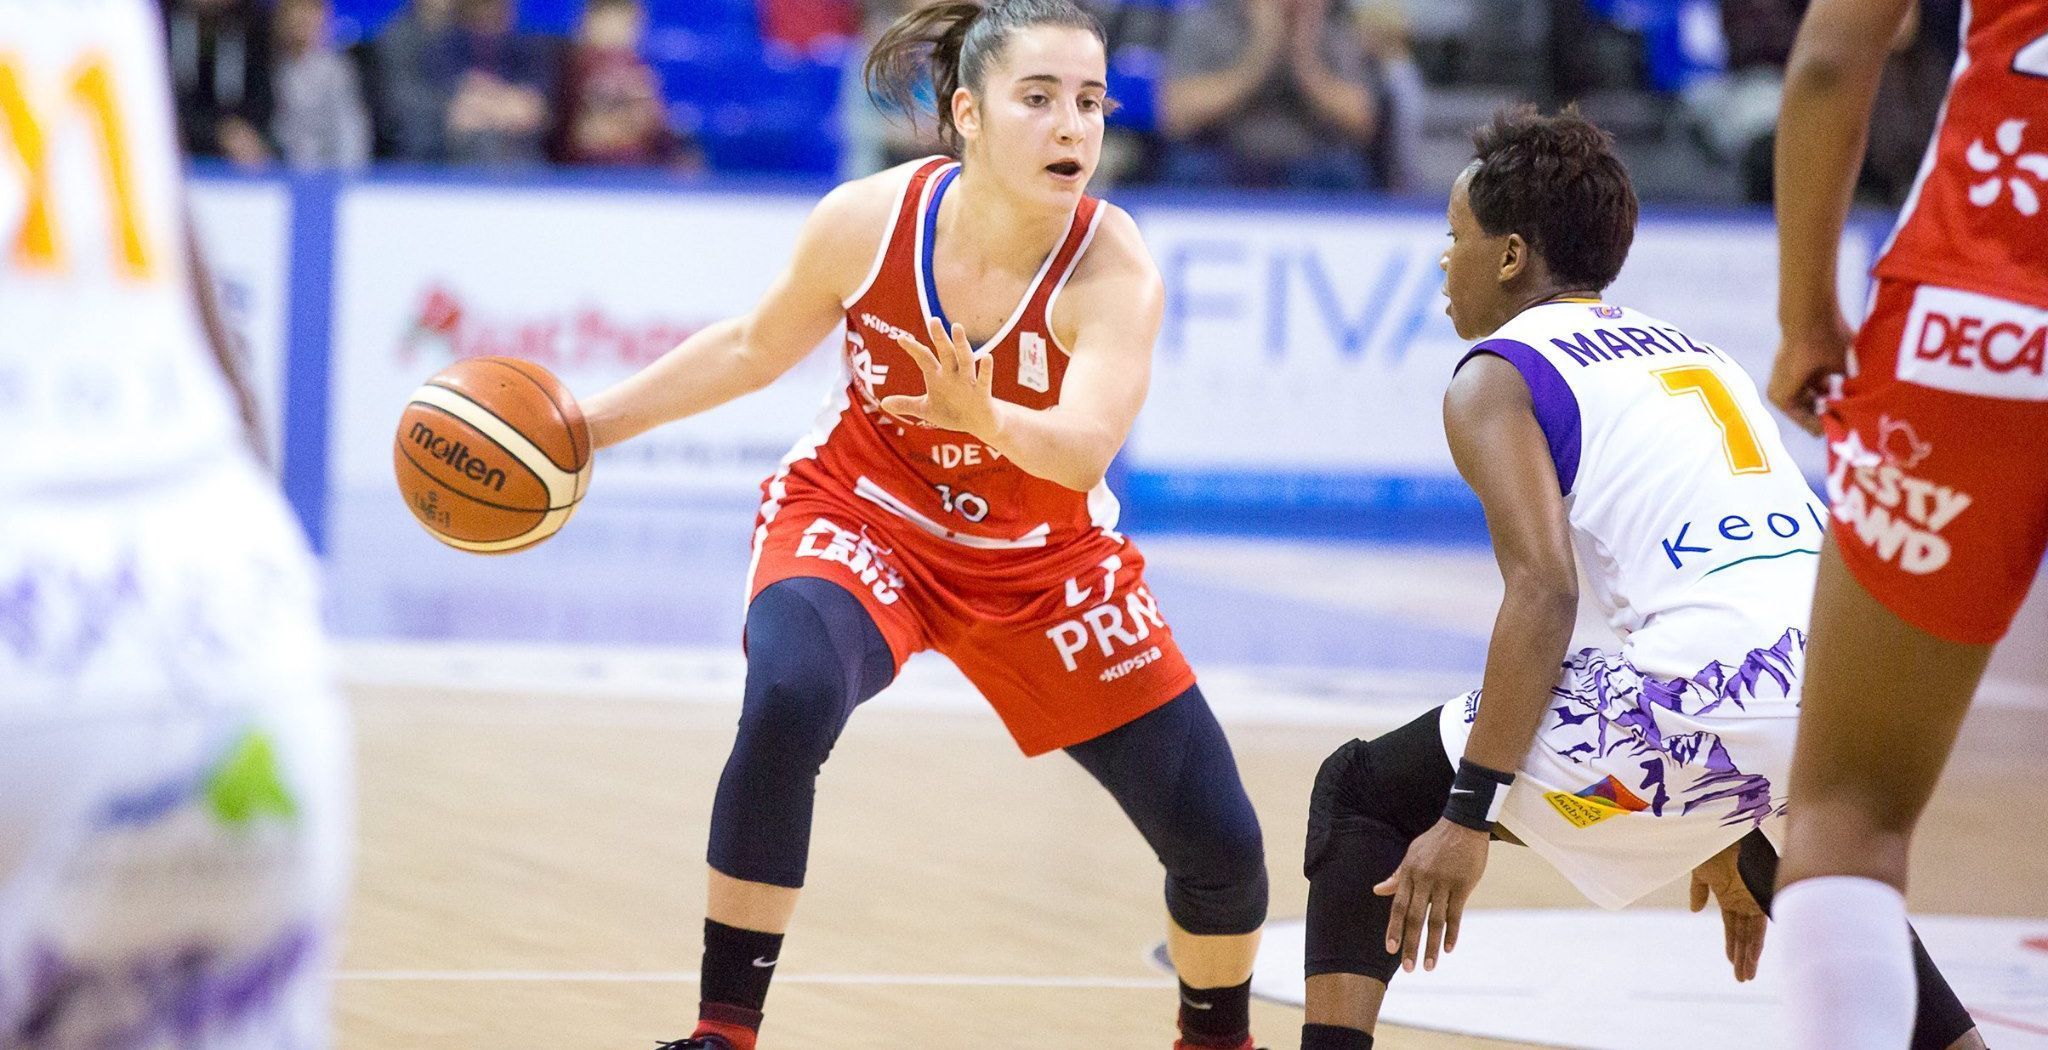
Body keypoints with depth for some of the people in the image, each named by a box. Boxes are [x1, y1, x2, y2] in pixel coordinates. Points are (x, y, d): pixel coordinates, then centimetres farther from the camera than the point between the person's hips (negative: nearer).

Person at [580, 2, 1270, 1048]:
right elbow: (754, 347, 0)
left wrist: (986, 418, -62)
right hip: (858, 520, -1)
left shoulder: (1111, 267, -25)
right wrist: (594, 422, 2)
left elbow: (1086, 450, -42)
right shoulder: (870, 219, -20)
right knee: (790, 698, -35)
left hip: (1041, 560, 1)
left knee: (1221, 844, -2)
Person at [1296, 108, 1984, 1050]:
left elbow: (1543, 595, -9)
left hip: (1712, 690, -7)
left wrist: (1467, 816, -11)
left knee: (1363, 792, 11)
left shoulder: (1496, 378, 7)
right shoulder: (1693, 355, 30)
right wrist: (1728, 834, 41)